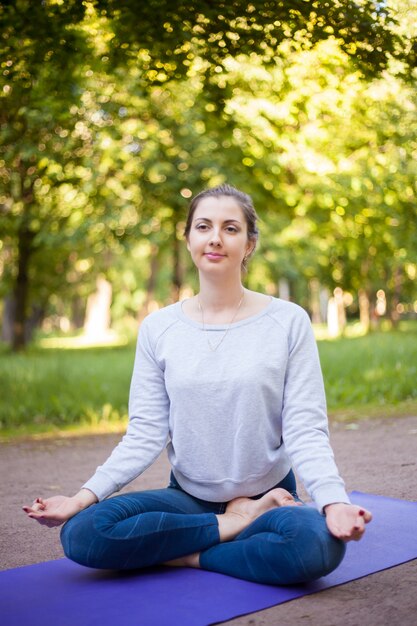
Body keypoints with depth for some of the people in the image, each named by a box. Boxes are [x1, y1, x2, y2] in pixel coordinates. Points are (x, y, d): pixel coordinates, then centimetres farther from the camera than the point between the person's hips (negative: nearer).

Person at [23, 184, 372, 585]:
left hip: (268, 495, -2)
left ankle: (183, 555, -12)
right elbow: (145, 434, -4)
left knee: (319, 544, -35)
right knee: (82, 533, -24)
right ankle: (238, 525, -10)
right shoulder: (158, 328, 0)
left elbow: (305, 431, -11)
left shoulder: (289, 322, -7)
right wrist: (85, 496, -17)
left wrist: (334, 501, -29)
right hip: (188, 496, 2)